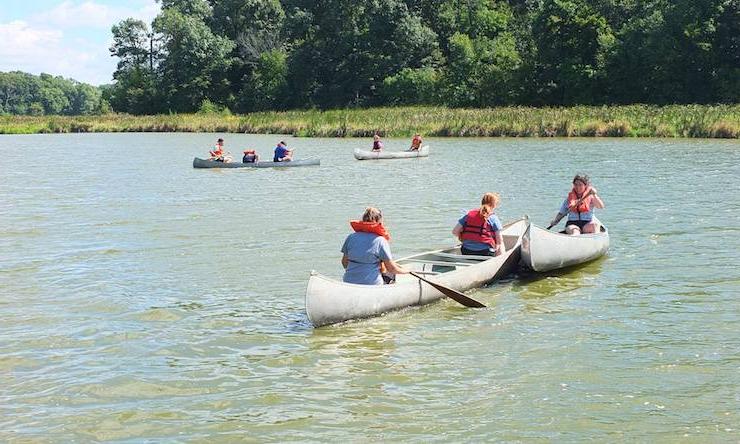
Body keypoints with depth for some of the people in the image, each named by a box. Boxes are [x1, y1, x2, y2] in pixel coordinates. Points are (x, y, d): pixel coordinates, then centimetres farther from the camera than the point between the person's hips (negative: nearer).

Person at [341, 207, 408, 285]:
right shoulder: (381, 241, -9)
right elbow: (391, 268, -4)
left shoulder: (351, 237, 2)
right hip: (371, 284, -5)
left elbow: (344, 263, 9)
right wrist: (405, 271, 15)